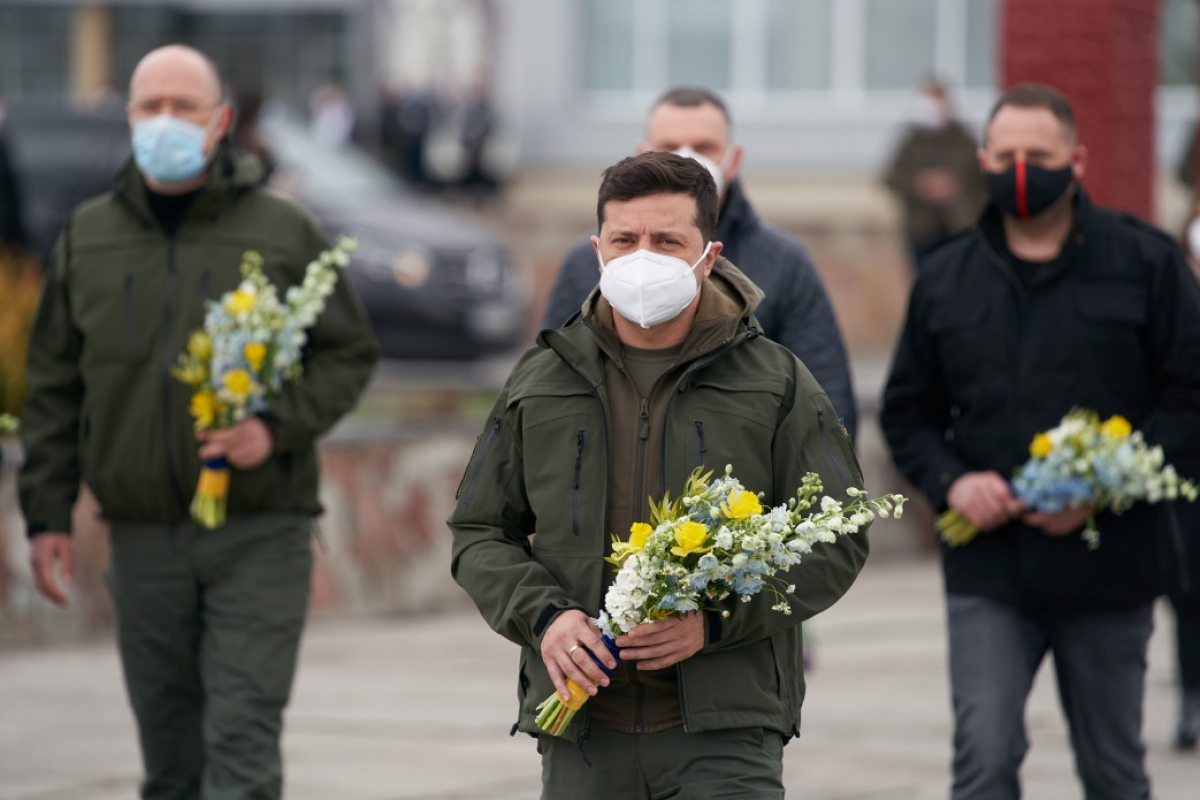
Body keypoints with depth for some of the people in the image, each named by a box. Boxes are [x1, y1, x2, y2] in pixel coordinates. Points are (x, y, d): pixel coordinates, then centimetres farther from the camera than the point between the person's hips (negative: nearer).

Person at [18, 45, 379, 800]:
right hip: (143, 534, 3)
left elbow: (351, 352, 4)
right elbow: (54, 389, 12)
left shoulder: (282, 232, 2)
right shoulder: (89, 236, 10)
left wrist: (278, 427, -13)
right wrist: (47, 514, 7)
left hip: (258, 534, -3)